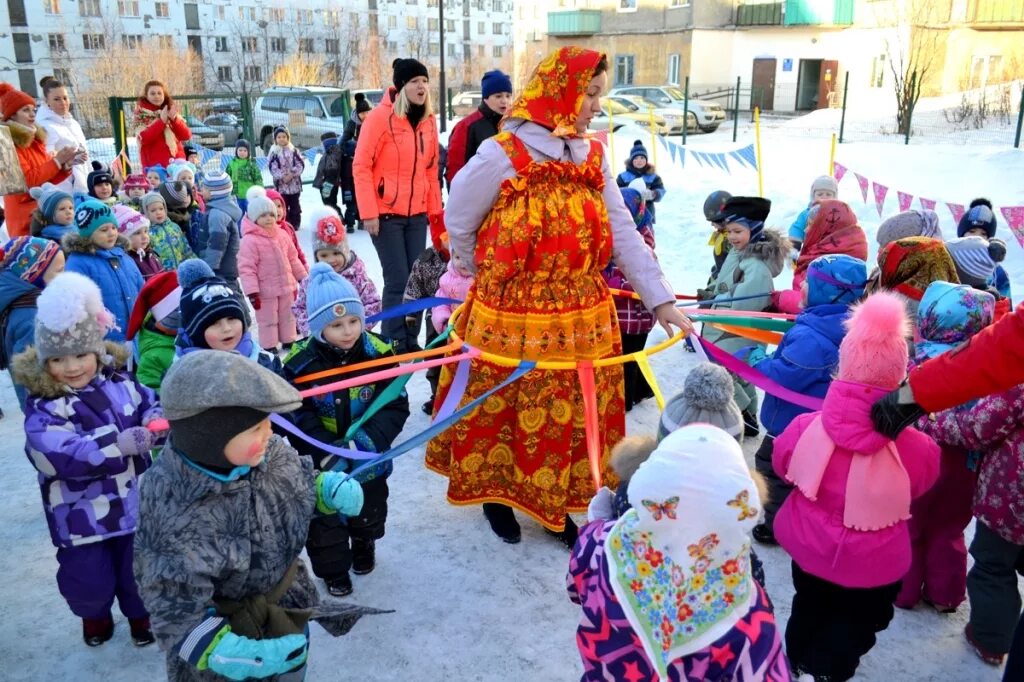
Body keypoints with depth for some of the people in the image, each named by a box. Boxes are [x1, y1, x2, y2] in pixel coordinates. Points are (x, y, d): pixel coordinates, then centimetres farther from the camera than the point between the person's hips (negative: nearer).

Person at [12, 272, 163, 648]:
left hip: (135, 503, 2)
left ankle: (140, 613, 46)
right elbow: (61, 454, -30)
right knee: (89, 578, 10)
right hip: (81, 516, -2)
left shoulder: (120, 383, -5)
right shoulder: (43, 409, -16)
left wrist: (156, 421, -29)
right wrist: (120, 443, -41)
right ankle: (94, 614, 45)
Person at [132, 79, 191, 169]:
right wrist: (161, 121, -16)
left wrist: (174, 119, -12)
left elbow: (186, 136, 2)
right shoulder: (140, 115, 3)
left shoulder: (170, 111, 13)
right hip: (155, 166, -3)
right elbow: (144, 139, -14)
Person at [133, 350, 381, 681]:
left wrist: (329, 488, -14)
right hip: (225, 627, -6)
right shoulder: (174, 518, -36)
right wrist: (227, 654, -38)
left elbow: (301, 483, 4)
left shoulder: (270, 451, -18)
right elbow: (176, 610, -30)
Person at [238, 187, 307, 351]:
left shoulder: (281, 235, 3)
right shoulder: (250, 240, -17)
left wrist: (303, 277, 16)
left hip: (286, 286, 6)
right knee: (268, 320, 7)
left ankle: (289, 341, 36)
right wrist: (252, 292, -23)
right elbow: (246, 268, -19)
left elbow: (293, 258, 13)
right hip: (265, 290, -6)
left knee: (288, 316, 19)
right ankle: (269, 347, 19)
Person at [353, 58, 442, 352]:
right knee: (398, 280, -5)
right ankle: (393, 344, 7)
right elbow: (361, 167, -11)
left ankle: (409, 341, 19)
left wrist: (434, 208, 12)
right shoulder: (380, 117, -10)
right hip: (386, 214, -5)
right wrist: (369, 213, -14)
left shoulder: (428, 119, 8)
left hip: (417, 214, 6)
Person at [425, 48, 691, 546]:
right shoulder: (501, 155, -14)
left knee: (571, 417, 15)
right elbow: (458, 225, -2)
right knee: (505, 414, 13)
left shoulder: (593, 157, 4)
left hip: (584, 320, 5)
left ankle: (554, 505, 35)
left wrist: (661, 301, -4)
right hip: (512, 320, -5)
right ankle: (496, 496, 37)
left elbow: (624, 234, 2)